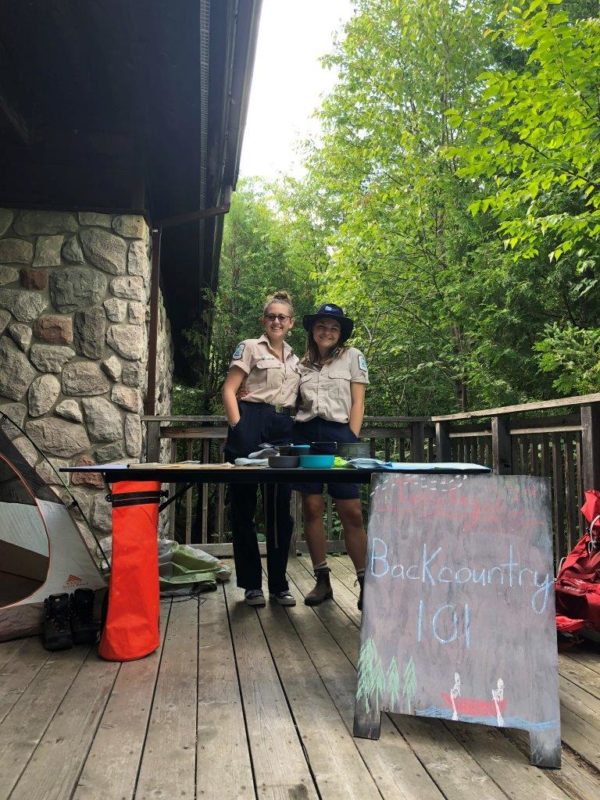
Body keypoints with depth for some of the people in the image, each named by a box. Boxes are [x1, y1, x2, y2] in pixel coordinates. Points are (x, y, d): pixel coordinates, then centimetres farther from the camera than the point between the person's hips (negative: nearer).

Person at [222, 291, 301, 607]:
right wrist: (237, 428, -13)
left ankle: (278, 584, 18)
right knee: (244, 506, 1)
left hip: (283, 430, 5)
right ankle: (251, 584, 14)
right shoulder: (250, 347, 5)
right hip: (252, 423, -4)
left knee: (280, 508, 7)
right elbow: (229, 390, -3)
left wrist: (296, 430, 8)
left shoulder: (296, 359, 20)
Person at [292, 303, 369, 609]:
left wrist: (352, 440, -5)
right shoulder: (303, 363, 17)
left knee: (351, 512, -6)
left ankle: (365, 582, 4)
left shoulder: (352, 356, 9)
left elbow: (357, 403, 4)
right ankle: (322, 580, 11)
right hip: (305, 434, 3)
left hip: (338, 434, -3)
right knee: (311, 507, 1)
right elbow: (295, 402, 17)